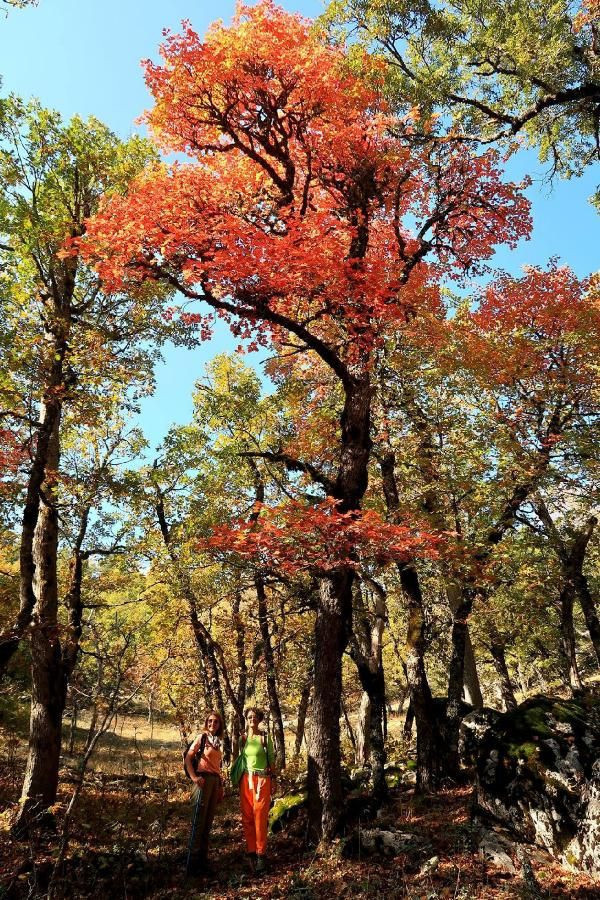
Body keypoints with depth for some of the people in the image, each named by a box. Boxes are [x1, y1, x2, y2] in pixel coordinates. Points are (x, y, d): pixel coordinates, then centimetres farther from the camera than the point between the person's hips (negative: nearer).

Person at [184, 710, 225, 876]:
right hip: (204, 780, -6)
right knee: (199, 821, -2)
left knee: (208, 822, 13)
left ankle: (203, 860, 23)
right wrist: (193, 777, -20)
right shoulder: (202, 737, -5)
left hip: (215, 781, 7)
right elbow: (188, 758, -9)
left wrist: (221, 786, 14)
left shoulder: (219, 741, 13)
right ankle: (194, 863, 6)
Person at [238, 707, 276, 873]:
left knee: (260, 817, -4)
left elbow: (272, 759, 4)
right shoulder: (242, 738, 7)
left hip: (262, 779, -2)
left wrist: (274, 780, 0)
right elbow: (239, 759, 13)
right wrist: (238, 780, 11)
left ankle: (260, 854, 5)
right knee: (247, 817, 3)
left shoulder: (265, 737, 0)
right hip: (246, 780, 3)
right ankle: (251, 852, 14)